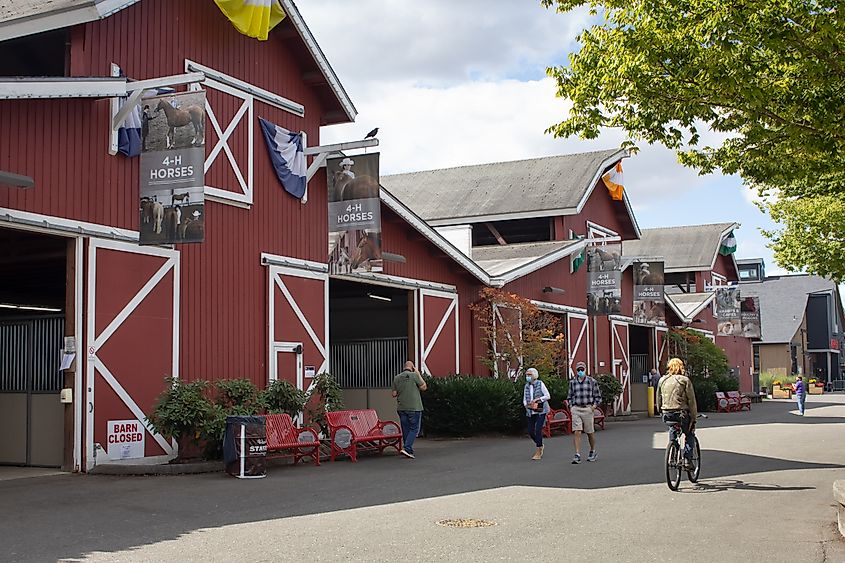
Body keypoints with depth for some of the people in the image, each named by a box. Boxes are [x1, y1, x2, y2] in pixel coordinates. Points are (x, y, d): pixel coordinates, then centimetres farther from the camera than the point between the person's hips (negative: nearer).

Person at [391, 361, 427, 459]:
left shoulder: (397, 378, 4)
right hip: (414, 407, -5)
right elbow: (423, 387, -1)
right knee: (414, 429, 1)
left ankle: (409, 451, 16)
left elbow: (394, 394, 5)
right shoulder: (414, 375, -9)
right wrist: (418, 374, 4)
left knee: (406, 430, 11)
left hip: (401, 408, 5)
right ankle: (406, 448, -13)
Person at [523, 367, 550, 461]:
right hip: (530, 412, 5)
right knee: (530, 431, 3)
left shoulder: (540, 384, -4)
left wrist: (537, 399, -17)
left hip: (541, 411, -5)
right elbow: (524, 399, 15)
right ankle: (540, 445, 30)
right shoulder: (526, 386, 10)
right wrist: (527, 405, -7)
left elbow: (548, 396, -6)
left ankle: (538, 452, -6)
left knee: (538, 430, -13)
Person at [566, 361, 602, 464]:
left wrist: (594, 405, -5)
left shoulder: (592, 381, 2)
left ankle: (592, 452, 30)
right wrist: (571, 407, 7)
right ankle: (577, 455, -11)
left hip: (587, 409, -1)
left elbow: (598, 396, 8)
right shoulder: (572, 382, 9)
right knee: (576, 432, -9)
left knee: (590, 432, 8)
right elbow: (570, 397, 20)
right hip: (576, 409, 1)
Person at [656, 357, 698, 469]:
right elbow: (691, 401, -5)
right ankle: (687, 459, 5)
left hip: (667, 414, 4)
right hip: (681, 413, -4)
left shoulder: (662, 380, 8)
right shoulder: (685, 380, -4)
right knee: (690, 435, 19)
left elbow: (659, 398, 14)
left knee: (672, 429, 35)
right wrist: (693, 418, 0)